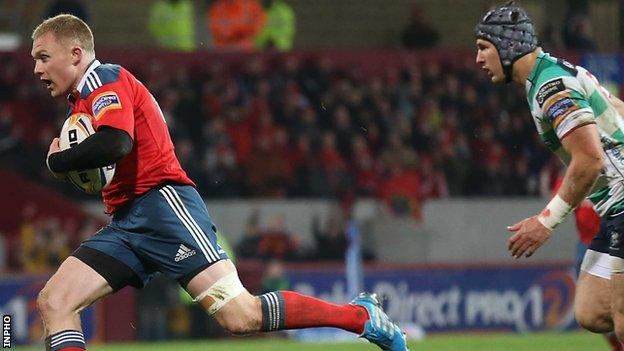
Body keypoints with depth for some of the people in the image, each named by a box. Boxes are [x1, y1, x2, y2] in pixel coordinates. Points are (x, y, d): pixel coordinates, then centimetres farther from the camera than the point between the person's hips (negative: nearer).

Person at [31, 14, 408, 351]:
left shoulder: (103, 79, -5)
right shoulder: (82, 100, 25)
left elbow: (115, 143, -24)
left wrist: (58, 161, -9)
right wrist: (68, 162, 1)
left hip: (162, 203, -10)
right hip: (126, 223, 10)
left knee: (242, 316, -17)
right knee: (53, 302, -5)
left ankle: (362, 315, -3)